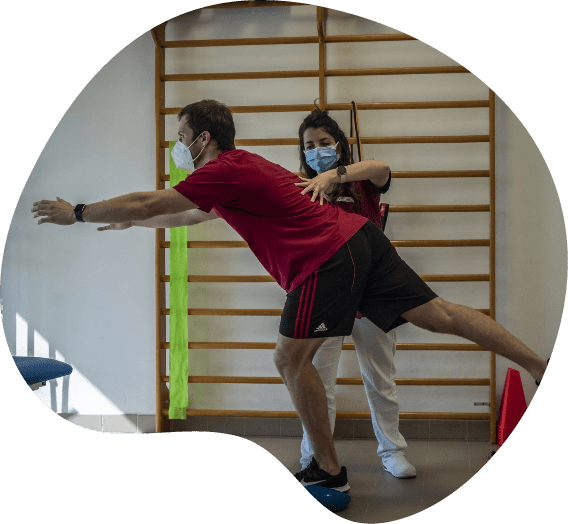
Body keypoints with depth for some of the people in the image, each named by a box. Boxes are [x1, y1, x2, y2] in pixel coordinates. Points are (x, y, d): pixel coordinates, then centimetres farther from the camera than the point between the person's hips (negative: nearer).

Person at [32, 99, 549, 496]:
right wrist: (130, 220, 41)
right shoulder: (243, 165, 22)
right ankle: (544, 367, 4)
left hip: (328, 259, -9)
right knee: (439, 315, 5)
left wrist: (76, 213, 6)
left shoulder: (223, 173, -7)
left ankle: (330, 471, 8)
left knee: (291, 361, -2)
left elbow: (147, 203, -6)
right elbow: (191, 215, 38)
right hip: (359, 237, 10)